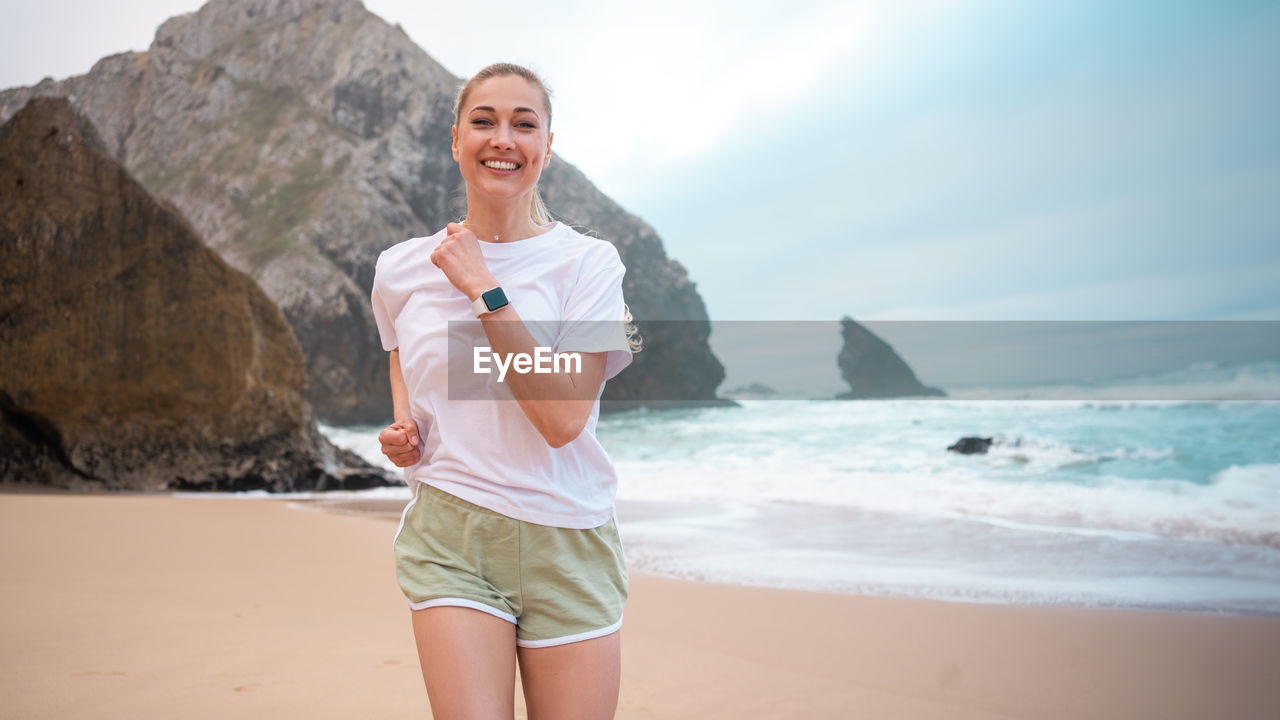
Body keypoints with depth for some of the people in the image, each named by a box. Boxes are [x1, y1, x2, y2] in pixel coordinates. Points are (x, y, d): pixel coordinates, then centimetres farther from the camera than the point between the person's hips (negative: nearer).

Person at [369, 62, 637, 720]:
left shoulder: (587, 263, -5)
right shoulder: (402, 269, 5)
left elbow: (562, 418, -16)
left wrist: (482, 287, -15)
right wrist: (401, 428, 6)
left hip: (567, 544, -1)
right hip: (451, 535, 1)